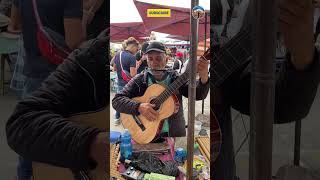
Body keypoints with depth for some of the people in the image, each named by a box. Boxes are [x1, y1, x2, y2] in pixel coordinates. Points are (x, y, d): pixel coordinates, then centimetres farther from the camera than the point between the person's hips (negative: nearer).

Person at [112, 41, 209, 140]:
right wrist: (139, 107, -22)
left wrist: (204, 78, -26)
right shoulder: (139, 81, 1)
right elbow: (116, 100, -6)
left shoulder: (175, 78, 5)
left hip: (175, 134, 2)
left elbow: (198, 94, -5)